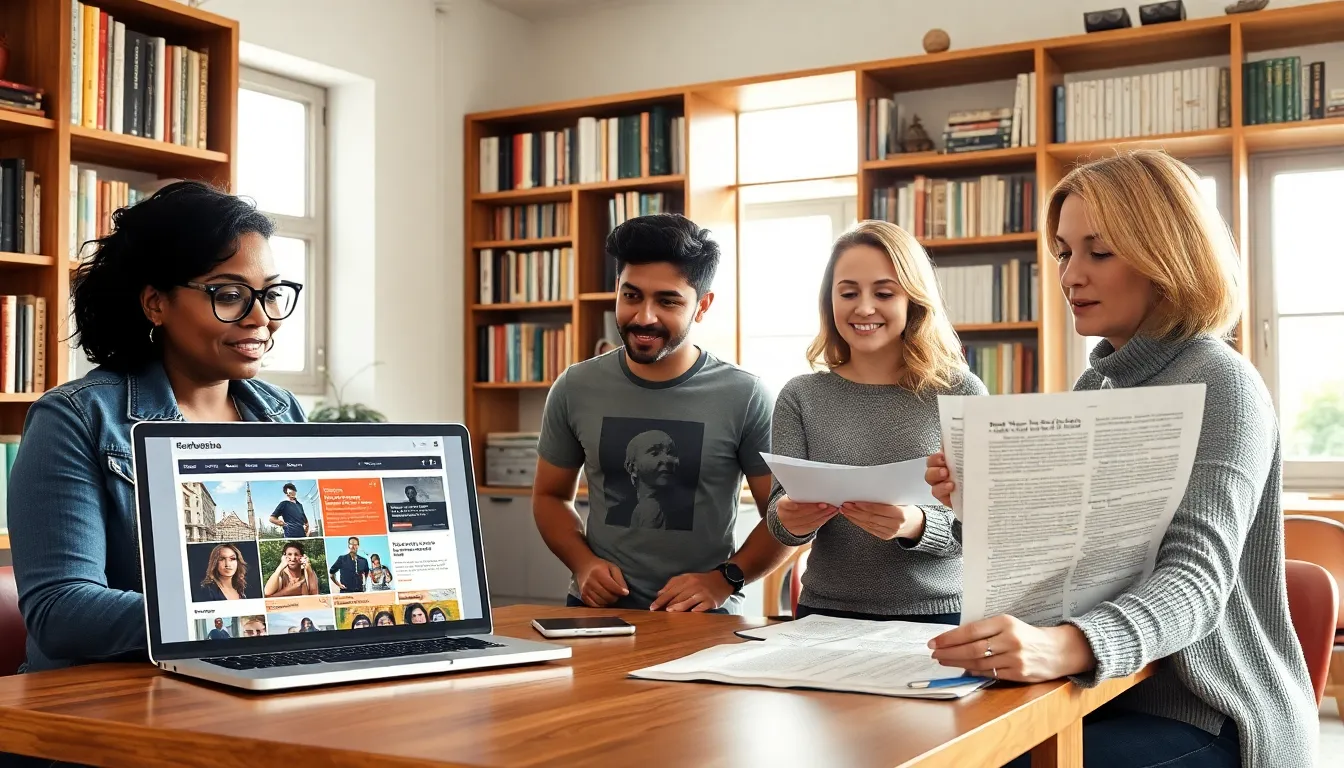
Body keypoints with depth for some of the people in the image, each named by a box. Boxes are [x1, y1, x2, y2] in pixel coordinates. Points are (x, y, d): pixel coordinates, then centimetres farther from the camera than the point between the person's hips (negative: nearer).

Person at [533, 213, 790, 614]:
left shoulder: (745, 397, -3)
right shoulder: (574, 389, 5)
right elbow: (550, 495, 17)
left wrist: (724, 579, -11)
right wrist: (582, 562, -1)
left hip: (704, 616, -1)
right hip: (597, 609, 2)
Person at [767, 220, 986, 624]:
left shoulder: (961, 392, 3)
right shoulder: (800, 397, 8)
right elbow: (780, 507, 3)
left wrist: (916, 525, -20)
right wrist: (791, 521, -20)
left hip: (939, 615, -2)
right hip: (827, 616, 3)